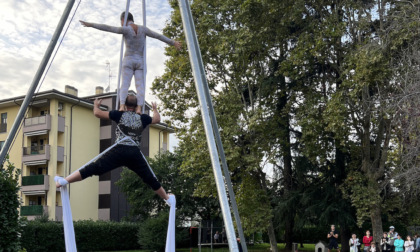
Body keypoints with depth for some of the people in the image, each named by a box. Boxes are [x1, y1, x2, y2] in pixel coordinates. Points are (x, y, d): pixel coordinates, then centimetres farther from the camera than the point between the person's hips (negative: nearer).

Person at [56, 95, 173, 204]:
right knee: (150, 179, 15)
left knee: (93, 169, -5)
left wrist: (96, 105, 27)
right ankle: (167, 198, 29)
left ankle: (63, 181, -11)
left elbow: (97, 113, 5)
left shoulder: (120, 115, 7)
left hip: (119, 151, -2)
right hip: (135, 153, 2)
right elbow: (157, 119, 31)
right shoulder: (142, 118, 13)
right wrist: (155, 108, 51)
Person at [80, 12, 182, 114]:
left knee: (125, 84, -9)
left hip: (128, 60, -2)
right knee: (140, 86, -8)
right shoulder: (143, 29, 3)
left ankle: (122, 106, -29)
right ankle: (139, 108, -27)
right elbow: (158, 36, 6)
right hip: (140, 62, 2)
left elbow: (107, 28, -14)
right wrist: (173, 43, 13)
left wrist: (91, 25, -14)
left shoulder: (126, 29, -7)